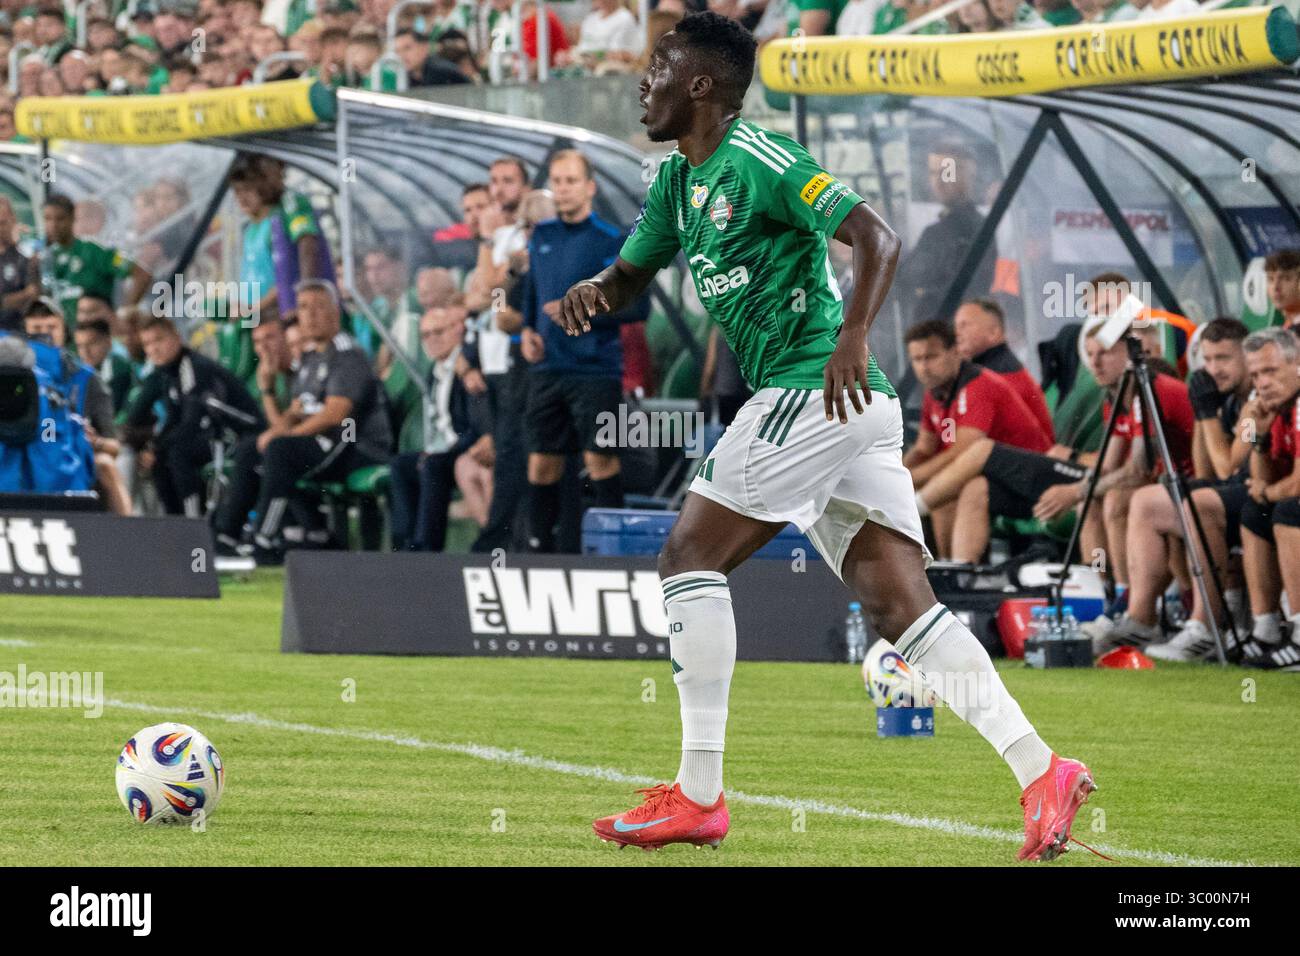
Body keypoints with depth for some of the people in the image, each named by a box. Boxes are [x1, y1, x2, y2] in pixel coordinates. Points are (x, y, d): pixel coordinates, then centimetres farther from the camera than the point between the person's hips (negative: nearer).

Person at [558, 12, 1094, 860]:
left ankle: (699, 795, -8)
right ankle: (1041, 770, -10)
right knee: (901, 606, -1)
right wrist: (596, 292, 5)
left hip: (815, 389, -9)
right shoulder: (677, 179, 19)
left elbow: (877, 238, -16)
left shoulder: (757, 161, -9)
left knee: (691, 556, -7)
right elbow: (633, 274, 29)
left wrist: (853, 338, -30)